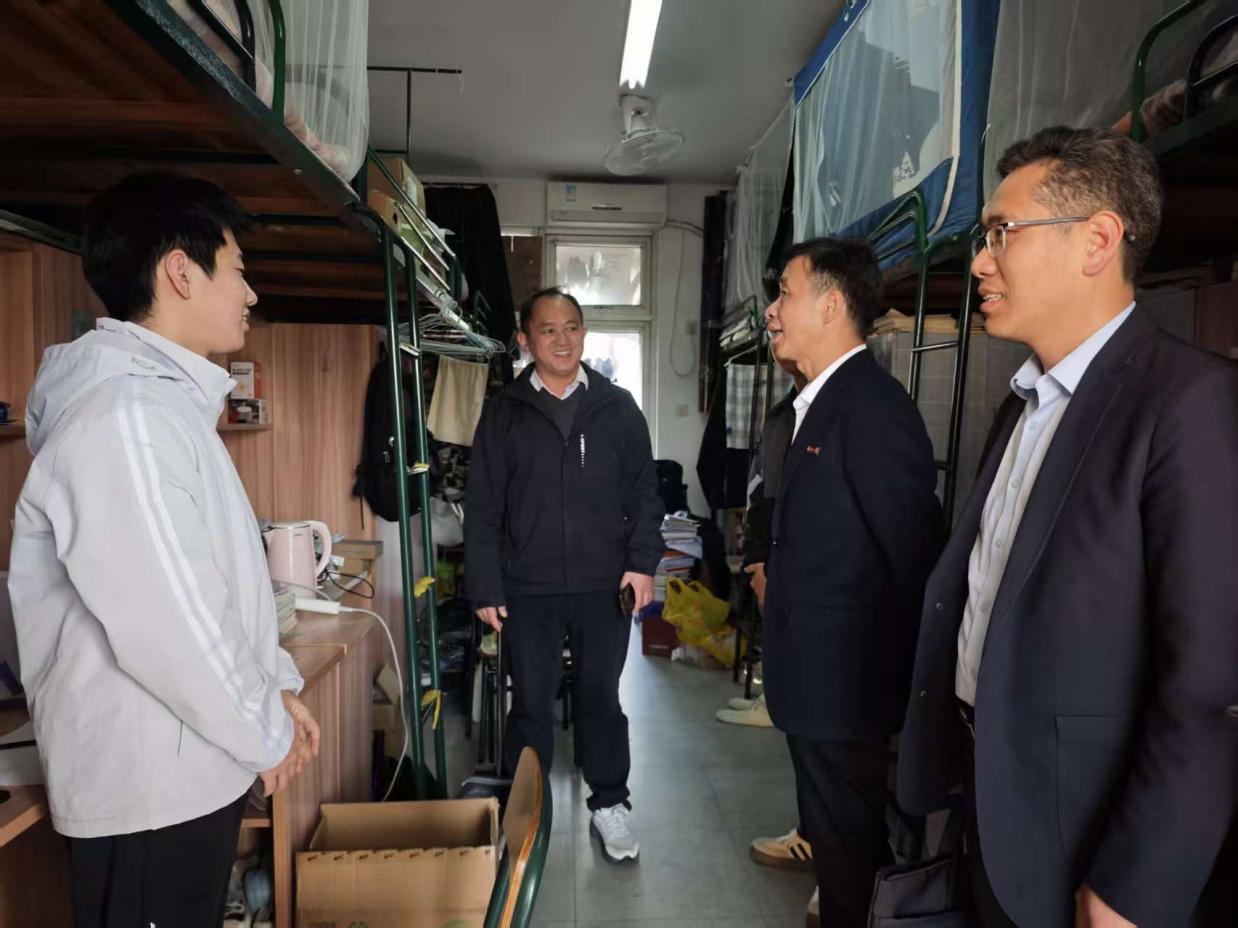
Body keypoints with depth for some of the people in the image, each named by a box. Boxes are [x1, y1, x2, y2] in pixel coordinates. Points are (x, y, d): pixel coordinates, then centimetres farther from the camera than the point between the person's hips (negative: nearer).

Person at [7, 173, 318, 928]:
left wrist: (278, 686, 11)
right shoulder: (124, 414, -23)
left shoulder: (168, 402, 11)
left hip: (192, 767, 9)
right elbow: (169, 623, -27)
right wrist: (266, 732, -12)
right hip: (150, 782, -9)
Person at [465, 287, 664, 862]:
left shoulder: (617, 408, 5)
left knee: (601, 697, 12)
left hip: (604, 586, 1)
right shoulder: (503, 413, 2)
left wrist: (642, 562, -5)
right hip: (528, 589, 0)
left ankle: (608, 804, 30)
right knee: (531, 702, 9)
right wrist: (485, 587, -3)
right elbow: (483, 508, 2)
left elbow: (643, 493, 6)